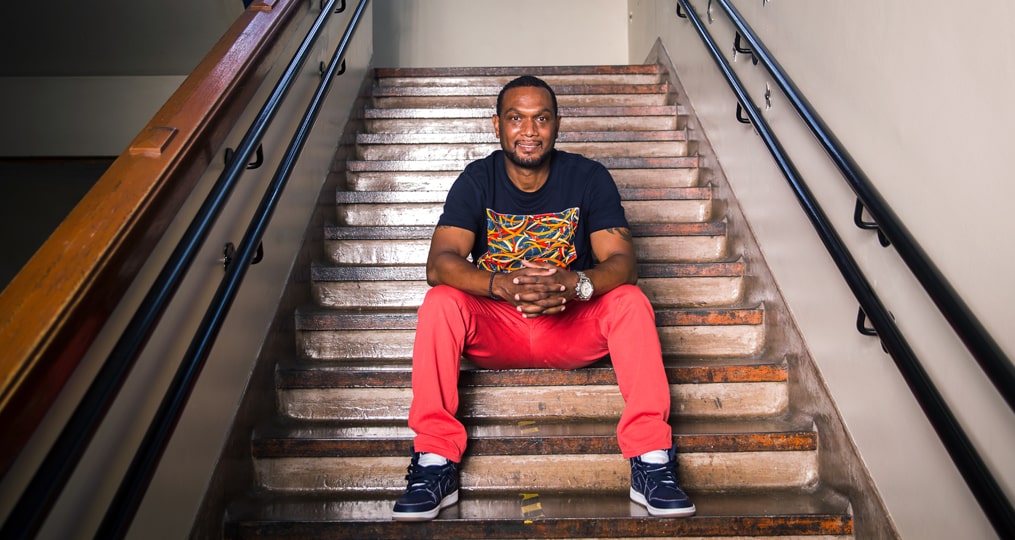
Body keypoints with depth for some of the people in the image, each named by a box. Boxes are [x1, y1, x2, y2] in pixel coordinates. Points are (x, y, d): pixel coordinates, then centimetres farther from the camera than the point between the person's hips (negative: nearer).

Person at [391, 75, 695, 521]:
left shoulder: (589, 178, -7)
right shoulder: (476, 181, -7)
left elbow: (622, 262, -16)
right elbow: (439, 264, -21)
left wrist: (576, 284, -40)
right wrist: (501, 285, -41)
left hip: (574, 324, 0)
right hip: (494, 327, 0)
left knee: (629, 301, -28)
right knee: (440, 303, -28)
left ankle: (651, 461, -24)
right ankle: (435, 463, -24)